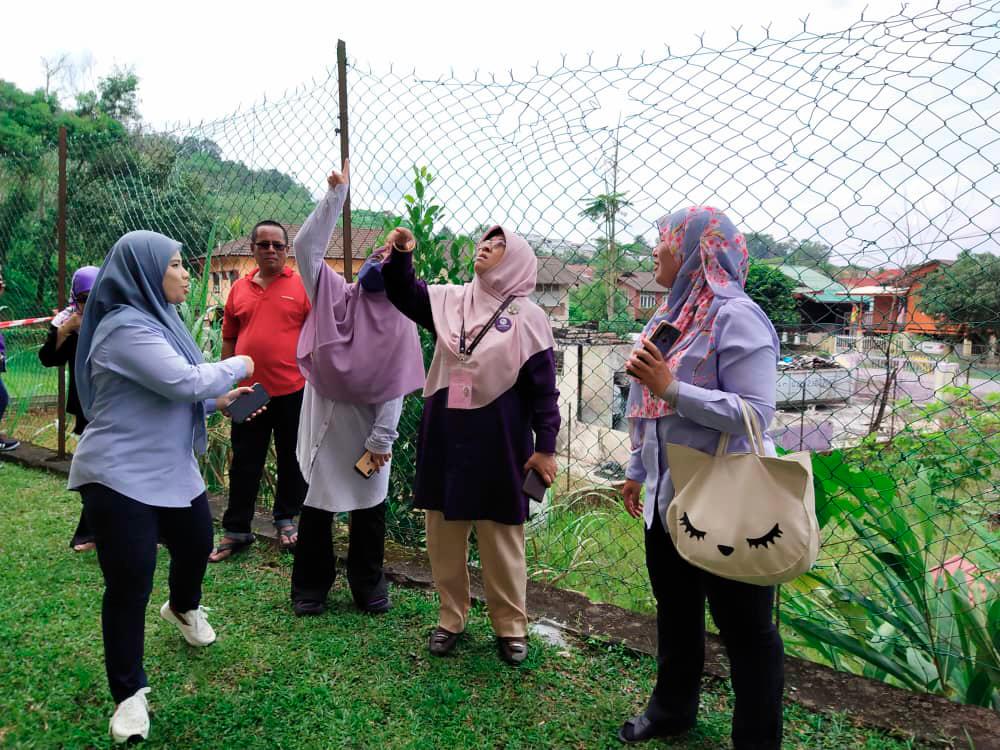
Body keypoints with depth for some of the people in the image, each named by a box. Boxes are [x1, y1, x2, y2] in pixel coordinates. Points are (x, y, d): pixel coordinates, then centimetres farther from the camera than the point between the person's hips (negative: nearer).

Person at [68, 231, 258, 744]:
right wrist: (237, 366, -11)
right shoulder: (127, 327, -21)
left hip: (170, 468, 10)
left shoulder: (156, 319, 12)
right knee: (129, 585, -3)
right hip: (119, 477, -10)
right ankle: (128, 694, 14)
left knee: (196, 544, 24)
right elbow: (183, 381, -28)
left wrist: (219, 400, 3)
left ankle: (183, 608, 56)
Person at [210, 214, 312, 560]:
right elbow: (229, 340, 15)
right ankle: (236, 531, 21)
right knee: (245, 464, 10)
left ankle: (286, 520, 29)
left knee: (291, 460, 11)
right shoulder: (239, 289, 9)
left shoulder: (303, 285, -1)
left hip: (292, 391, -2)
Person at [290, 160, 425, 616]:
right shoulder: (333, 296, 1)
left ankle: (368, 587, 26)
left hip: (368, 426, 0)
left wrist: (382, 438, -10)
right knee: (318, 503, 6)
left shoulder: (400, 321, 0)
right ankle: (310, 588, 23)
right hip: (325, 420, 0)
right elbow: (306, 246, -10)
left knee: (370, 507, 9)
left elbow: (396, 387, -4)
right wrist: (337, 195, -12)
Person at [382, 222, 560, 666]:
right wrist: (401, 255, -9)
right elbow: (403, 294, 11)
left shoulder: (527, 316, -3)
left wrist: (545, 447, -6)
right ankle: (451, 618, 29)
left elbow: (542, 387, -3)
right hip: (444, 437, 4)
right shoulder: (450, 300, 8)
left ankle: (511, 626, 24)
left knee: (501, 539, 6)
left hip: (498, 441, -4)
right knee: (444, 536, 11)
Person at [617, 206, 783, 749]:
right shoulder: (670, 315, 9)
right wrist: (637, 472, 19)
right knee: (675, 613, 23)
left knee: (744, 628, 9)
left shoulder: (735, 317, -16)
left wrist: (671, 387, -29)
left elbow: (755, 413, -24)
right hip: (667, 498, 8)